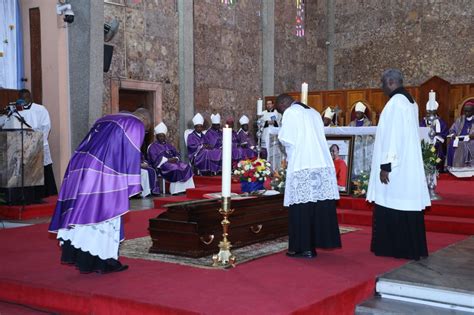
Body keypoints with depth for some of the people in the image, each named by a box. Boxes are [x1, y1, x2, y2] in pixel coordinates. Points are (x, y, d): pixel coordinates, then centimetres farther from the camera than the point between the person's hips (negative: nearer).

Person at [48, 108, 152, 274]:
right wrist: (129, 188, 1)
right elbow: (131, 157, -2)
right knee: (104, 211, 2)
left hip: (80, 167, 7)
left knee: (81, 211, 12)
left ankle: (74, 253, 16)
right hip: (102, 172, -7)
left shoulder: (106, 119, 28)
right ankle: (104, 261, 9)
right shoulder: (136, 126, 5)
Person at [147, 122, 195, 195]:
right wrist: (168, 160, -18)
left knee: (186, 167, -19)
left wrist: (176, 158, -7)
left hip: (173, 162, 6)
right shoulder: (153, 147, 6)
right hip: (162, 165, -6)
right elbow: (155, 159, -9)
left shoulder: (168, 145, 25)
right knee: (175, 168, -35)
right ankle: (176, 190, -34)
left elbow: (177, 154, 17)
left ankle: (187, 188, -28)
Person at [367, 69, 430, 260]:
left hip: (396, 166, -9)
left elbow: (392, 136, -20)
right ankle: (412, 248, 15)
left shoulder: (395, 102, -15)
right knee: (406, 205, 11)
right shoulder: (410, 102, 14)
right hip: (409, 165, 9)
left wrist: (385, 165, -19)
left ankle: (394, 248, 4)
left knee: (391, 206, -2)